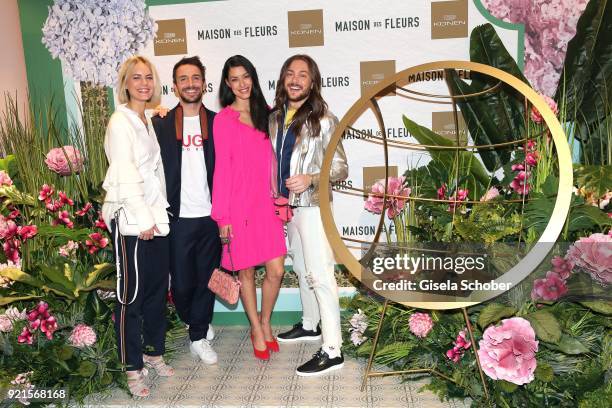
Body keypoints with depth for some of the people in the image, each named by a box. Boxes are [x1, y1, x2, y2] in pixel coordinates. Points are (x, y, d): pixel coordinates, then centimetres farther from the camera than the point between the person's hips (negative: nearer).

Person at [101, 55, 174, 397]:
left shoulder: (150, 120, 15)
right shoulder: (120, 121, -8)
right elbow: (125, 173, -16)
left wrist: (159, 212, 9)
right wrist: (143, 218, -17)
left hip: (155, 215, 7)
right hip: (130, 217, -7)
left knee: (158, 287, 13)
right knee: (132, 294, 1)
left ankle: (155, 352, 29)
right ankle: (133, 366, 14)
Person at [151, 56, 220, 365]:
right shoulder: (160, 124, 2)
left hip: (211, 217, 1)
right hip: (178, 219, -1)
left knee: (207, 280, 9)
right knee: (182, 283, 6)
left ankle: (198, 337, 28)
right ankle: (197, 325, 35)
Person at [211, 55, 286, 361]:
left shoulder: (264, 113, 10)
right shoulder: (224, 119, -5)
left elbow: (271, 160, 12)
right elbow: (222, 167, -7)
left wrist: (279, 198, 8)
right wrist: (222, 215, -7)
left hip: (266, 205, 4)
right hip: (239, 206, -4)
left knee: (276, 271, 2)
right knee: (246, 271, 9)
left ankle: (265, 324, 28)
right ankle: (257, 330, 29)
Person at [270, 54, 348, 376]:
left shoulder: (323, 120, -9)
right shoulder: (275, 117, 8)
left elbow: (340, 168, -9)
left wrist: (310, 179, -25)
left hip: (312, 205, -7)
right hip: (288, 204, 7)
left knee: (319, 275, -8)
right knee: (301, 268, 19)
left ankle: (332, 351, -3)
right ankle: (310, 325, 37)